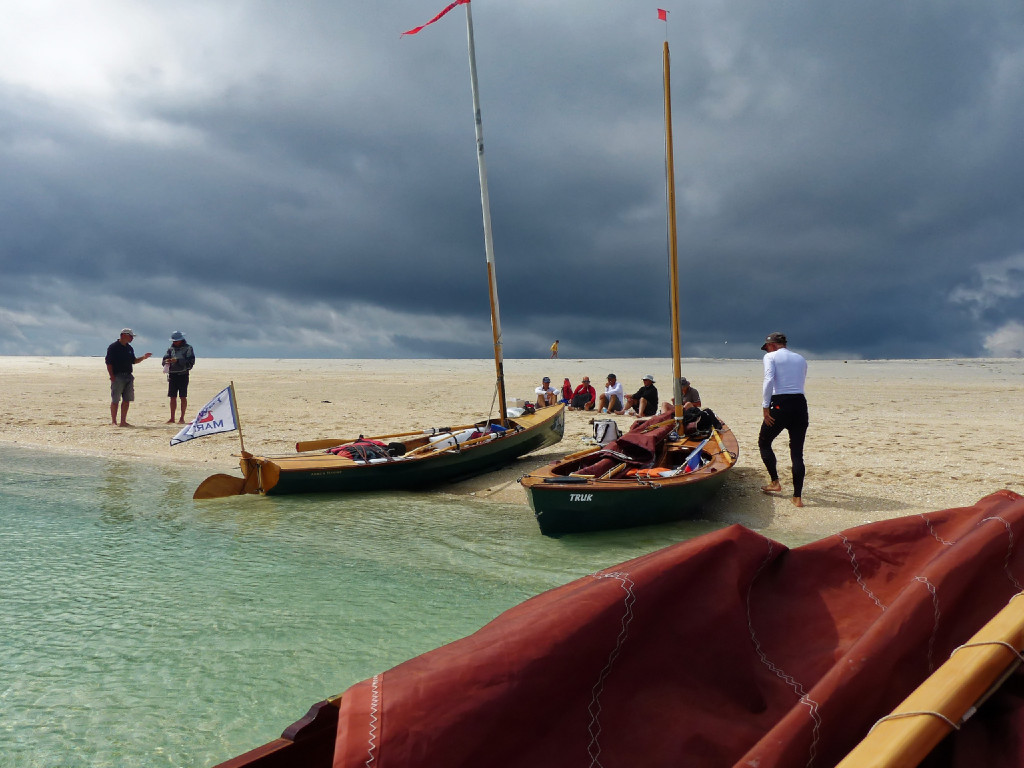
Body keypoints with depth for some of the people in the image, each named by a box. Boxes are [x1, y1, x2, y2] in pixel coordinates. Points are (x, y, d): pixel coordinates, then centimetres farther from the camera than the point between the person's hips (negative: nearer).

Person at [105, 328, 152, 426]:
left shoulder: (129, 348, 16)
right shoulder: (113, 347, -6)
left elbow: (134, 361, 22)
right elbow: (108, 362, -9)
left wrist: (143, 357, 6)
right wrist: (112, 376, -15)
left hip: (128, 376, 7)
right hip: (118, 377, -7)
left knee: (127, 400, 7)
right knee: (115, 400, -2)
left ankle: (123, 421, 13)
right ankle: (114, 422, 4)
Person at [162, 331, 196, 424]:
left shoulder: (188, 348, 0)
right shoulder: (171, 348, 14)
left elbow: (191, 362, -10)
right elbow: (165, 359, 10)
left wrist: (178, 361, -21)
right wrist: (166, 361, -14)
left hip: (183, 375, -4)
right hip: (172, 374, 4)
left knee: (183, 397, -2)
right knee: (173, 397, 6)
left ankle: (182, 418, 4)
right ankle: (172, 418, 12)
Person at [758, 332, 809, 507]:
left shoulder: (771, 357, 1)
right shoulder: (801, 359, 19)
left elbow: (769, 381, -14)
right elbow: (800, 384, 16)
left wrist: (765, 407, -14)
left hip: (780, 405, -5)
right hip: (800, 404, 5)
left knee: (764, 442, 18)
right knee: (797, 452, 6)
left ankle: (775, 482, 14)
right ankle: (798, 497, 4)